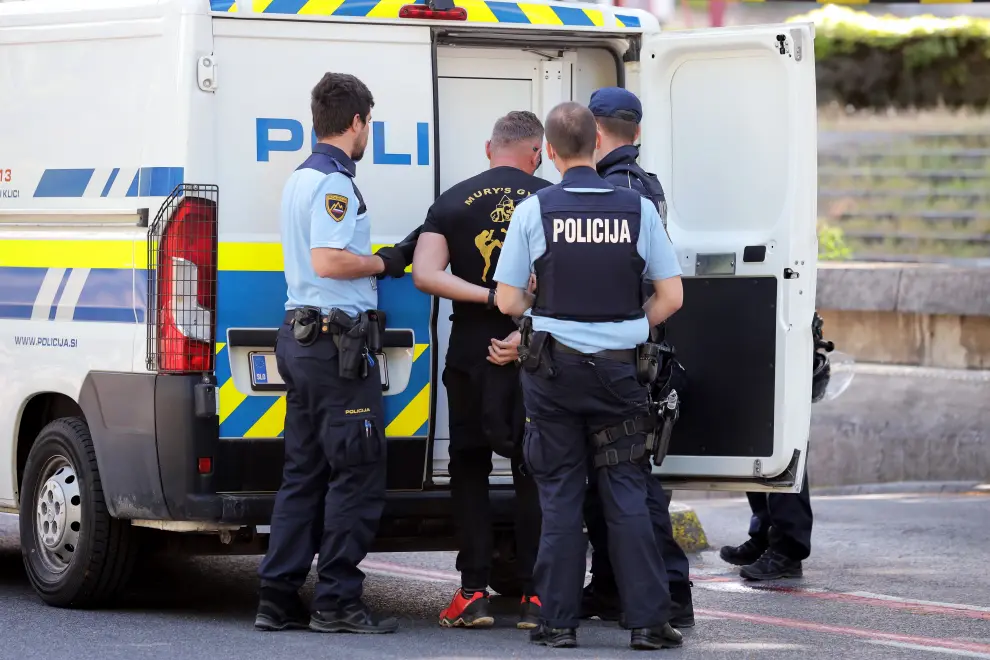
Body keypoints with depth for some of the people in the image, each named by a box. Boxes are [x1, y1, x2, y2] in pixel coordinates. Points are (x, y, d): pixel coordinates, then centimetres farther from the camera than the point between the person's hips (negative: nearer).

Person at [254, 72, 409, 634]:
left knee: (305, 474, 11)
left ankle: (278, 598, 9)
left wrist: (378, 262, 21)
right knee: (358, 475, -5)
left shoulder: (301, 179, 18)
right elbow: (329, 261, -24)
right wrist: (383, 263, -9)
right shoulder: (334, 182, -14)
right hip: (338, 340, -10)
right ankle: (338, 602, -4)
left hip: (301, 337, 10)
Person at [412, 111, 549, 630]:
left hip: (472, 354, 0)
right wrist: (527, 334, -14)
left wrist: (488, 297, -12)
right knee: (533, 472, 9)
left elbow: (424, 274, -10)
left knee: (469, 470, 11)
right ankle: (535, 595, 5)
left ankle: (473, 592, 5)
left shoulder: (454, 202, 3)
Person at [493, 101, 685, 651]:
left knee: (560, 497, 7)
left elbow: (508, 300, -4)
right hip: (617, 368, 1)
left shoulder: (535, 210, -6)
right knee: (626, 496, 5)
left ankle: (559, 622, 7)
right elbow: (671, 297, -1)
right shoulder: (637, 208, -2)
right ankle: (647, 621, 1)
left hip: (552, 366, -1)